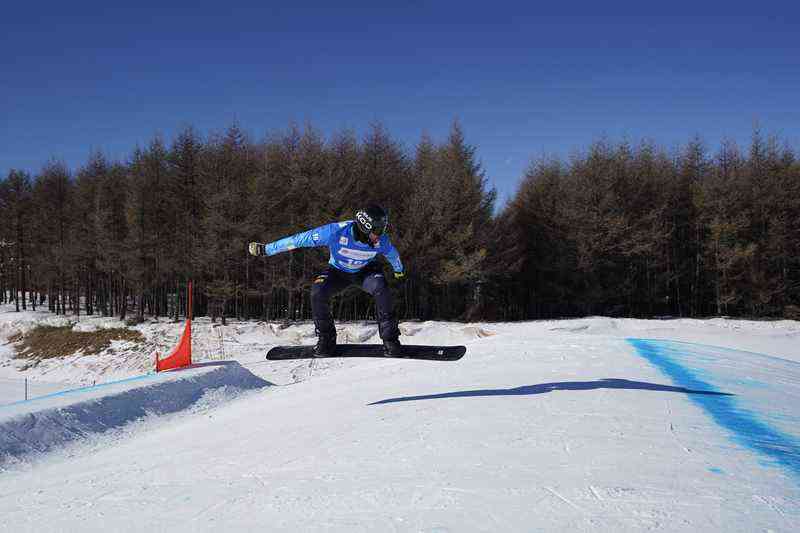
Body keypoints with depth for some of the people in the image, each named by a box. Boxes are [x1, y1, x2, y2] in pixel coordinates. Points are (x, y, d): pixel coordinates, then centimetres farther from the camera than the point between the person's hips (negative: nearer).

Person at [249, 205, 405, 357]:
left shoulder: (381, 240, -27)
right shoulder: (336, 232, -37)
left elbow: (392, 254, -1)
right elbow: (300, 239, -30)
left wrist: (399, 270, 22)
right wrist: (266, 249, -27)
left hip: (366, 270, 1)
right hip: (338, 270, 0)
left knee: (380, 288, -32)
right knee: (318, 292, -29)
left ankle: (390, 339, -17)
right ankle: (326, 339, -8)